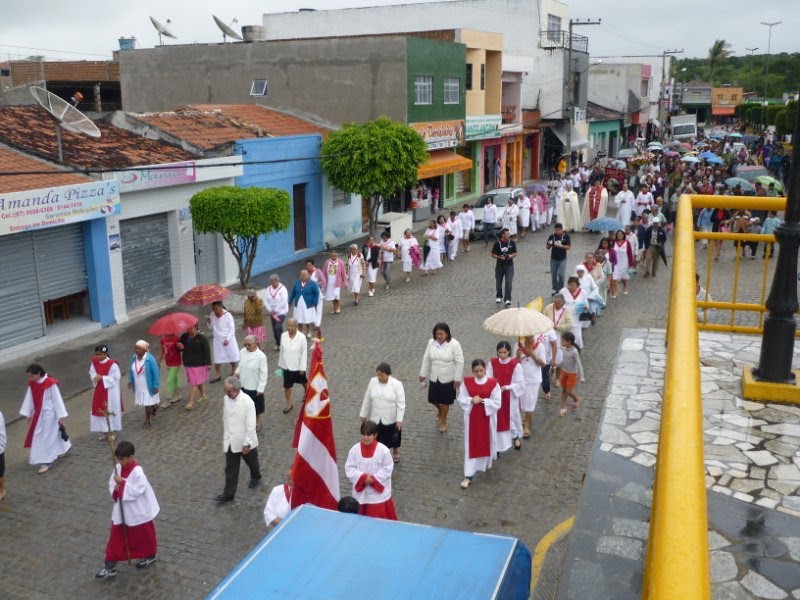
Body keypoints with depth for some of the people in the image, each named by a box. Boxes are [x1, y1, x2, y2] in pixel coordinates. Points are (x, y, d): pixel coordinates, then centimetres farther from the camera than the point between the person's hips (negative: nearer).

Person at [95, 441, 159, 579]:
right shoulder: (118, 468, -4)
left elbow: (137, 491, -28)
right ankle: (110, 566, 20)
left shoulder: (137, 472, -26)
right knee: (116, 537, 10)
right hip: (122, 510, 6)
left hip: (138, 512, -6)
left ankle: (150, 556, 39)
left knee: (143, 535, 15)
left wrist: (123, 483, -30)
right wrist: (115, 489, -18)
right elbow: (111, 483, 4)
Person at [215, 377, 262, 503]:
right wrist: (224, 437, 15)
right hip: (230, 441, 4)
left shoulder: (247, 402, -25)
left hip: (245, 441, -4)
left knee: (252, 462, 21)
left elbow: (251, 425, -21)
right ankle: (228, 494, 15)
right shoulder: (226, 399, -6)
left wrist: (247, 443, -19)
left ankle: (255, 477, 49)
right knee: (230, 469, 7)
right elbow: (225, 418, 8)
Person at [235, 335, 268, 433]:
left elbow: (263, 374, -18)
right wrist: (237, 372, -7)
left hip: (255, 387, -5)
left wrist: (261, 388, -17)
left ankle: (257, 423, 37)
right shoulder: (242, 352, -5)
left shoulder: (261, 356, -22)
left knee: (256, 407, 15)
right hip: (243, 385, 5)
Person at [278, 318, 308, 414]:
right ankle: (289, 404, 21)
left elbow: (304, 353, -14)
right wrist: (280, 364, 8)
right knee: (287, 386, 5)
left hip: (297, 366, -2)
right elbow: (281, 350, 2)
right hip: (286, 365, 2)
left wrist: (302, 367, -13)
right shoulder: (283, 336, -10)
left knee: (304, 382, 22)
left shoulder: (301, 337, -20)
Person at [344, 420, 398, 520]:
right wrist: (363, 478, -18)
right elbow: (349, 468, -5)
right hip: (360, 492, 3)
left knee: (379, 518, 5)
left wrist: (374, 479, -18)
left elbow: (387, 469, -9)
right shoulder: (355, 449, -7)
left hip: (379, 492, -3)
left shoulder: (383, 450, -15)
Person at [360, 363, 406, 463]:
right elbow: (367, 399, 3)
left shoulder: (396, 384, -18)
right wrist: (363, 414, 8)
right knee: (377, 439, 7)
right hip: (376, 418, 2)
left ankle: (395, 452, 45)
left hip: (391, 419, -2)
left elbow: (401, 403, -16)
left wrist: (399, 419, -19)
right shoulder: (372, 382, -7)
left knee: (393, 437, 19)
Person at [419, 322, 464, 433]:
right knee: (433, 399, 14)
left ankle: (443, 421, 32)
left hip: (448, 379, -4)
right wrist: (423, 374, 6)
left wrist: (457, 379, -14)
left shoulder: (454, 344, -18)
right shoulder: (431, 343, -6)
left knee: (445, 401, 10)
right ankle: (440, 410, 48)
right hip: (434, 378, 4)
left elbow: (460, 362, -14)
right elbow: (426, 359, 3)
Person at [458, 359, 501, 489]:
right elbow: (461, 399, -3)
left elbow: (497, 403, -12)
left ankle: (487, 462, 48)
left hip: (487, 418, -1)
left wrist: (483, 401, -22)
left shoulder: (493, 384, -12)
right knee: (471, 445, 3)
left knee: (487, 442, 17)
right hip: (472, 418, 1)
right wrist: (471, 400, -21)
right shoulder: (467, 382, -6)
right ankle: (468, 475, 8)